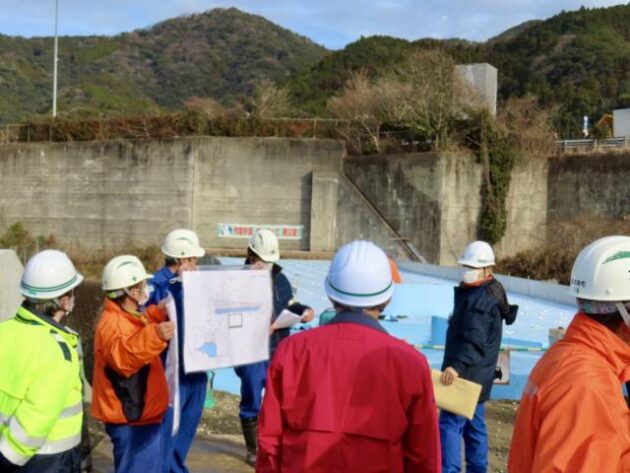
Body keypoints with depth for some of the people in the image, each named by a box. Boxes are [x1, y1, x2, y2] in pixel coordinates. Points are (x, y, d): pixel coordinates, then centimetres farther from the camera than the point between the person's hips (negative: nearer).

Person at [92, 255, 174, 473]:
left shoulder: (127, 316, 10)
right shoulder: (113, 323, -23)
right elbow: (122, 354, -44)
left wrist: (156, 314, 20)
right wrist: (154, 336, -58)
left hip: (143, 415, 11)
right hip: (131, 418, -11)